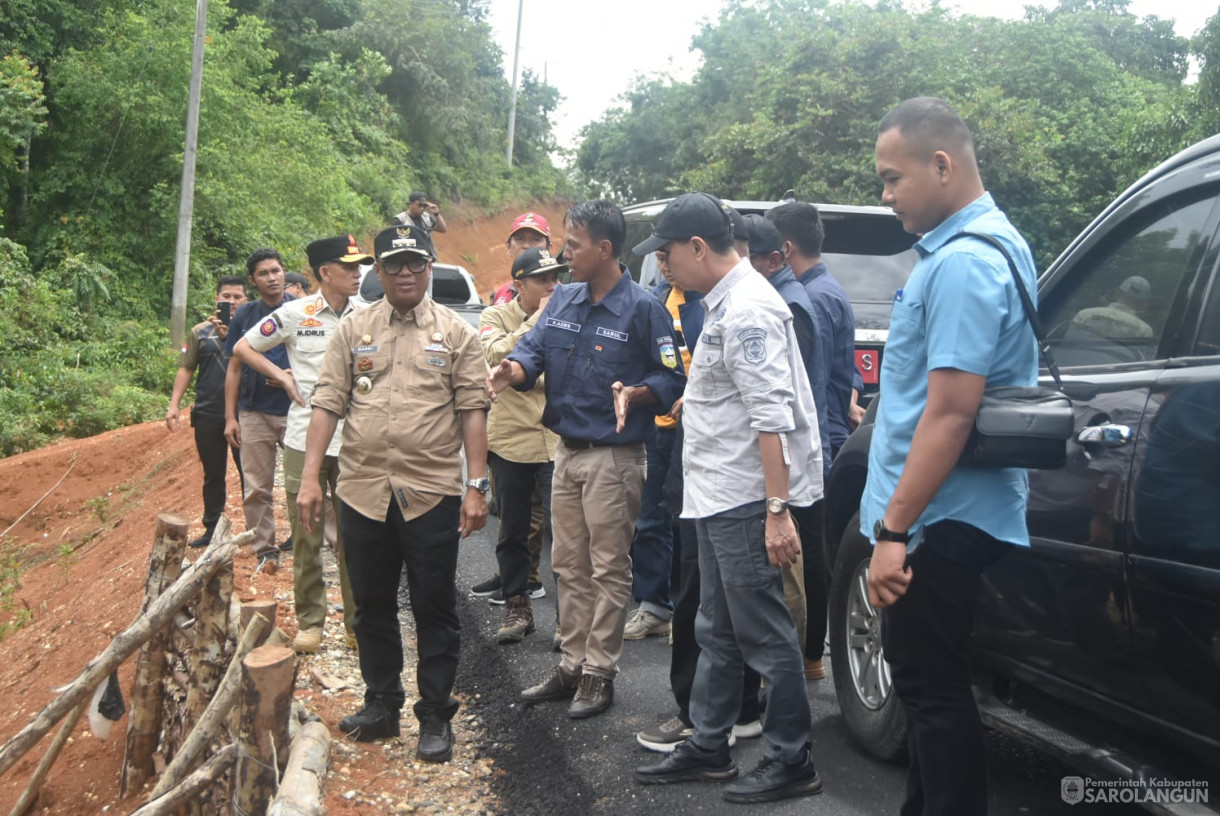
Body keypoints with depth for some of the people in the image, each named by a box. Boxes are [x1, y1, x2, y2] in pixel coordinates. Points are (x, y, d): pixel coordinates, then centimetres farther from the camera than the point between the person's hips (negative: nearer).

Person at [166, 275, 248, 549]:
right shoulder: (201, 331, 8)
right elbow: (186, 369, 9)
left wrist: (230, 336, -18)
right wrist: (174, 405, 1)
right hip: (208, 415, 2)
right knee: (213, 475, 13)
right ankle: (212, 529, 23)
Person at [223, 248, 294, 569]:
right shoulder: (245, 315, 8)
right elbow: (235, 367, 9)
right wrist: (230, 417, 4)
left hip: (296, 410, -2)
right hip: (255, 413, 2)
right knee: (256, 488, 5)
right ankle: (265, 551, 15)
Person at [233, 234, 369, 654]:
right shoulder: (295, 314, -1)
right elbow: (243, 348, 9)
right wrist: (283, 377, -1)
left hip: (353, 441, 1)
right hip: (305, 438, -1)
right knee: (306, 536, 5)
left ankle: (357, 621, 15)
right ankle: (310, 620, 17)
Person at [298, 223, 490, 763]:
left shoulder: (456, 332, 2)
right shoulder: (352, 330, 8)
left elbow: (472, 411, -1)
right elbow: (327, 405, 4)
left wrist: (476, 485, -7)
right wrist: (310, 477, -3)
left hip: (433, 494, -3)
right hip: (362, 491, 3)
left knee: (435, 610, 5)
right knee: (372, 606, 14)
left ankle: (436, 716, 17)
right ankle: (381, 704, 30)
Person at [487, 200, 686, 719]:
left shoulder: (641, 308, -12)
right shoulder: (563, 300, 9)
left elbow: (672, 378, -10)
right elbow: (533, 349, 3)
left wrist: (634, 394, -28)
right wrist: (513, 369, -19)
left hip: (613, 457, -7)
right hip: (567, 451, 7)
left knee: (608, 569, 2)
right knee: (569, 565, 15)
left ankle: (599, 672, 12)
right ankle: (573, 663, 26)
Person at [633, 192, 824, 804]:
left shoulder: (748, 310, -18)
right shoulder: (725, 302, 12)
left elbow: (771, 415, -24)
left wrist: (778, 511, -27)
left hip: (745, 502, -10)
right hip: (720, 498, 10)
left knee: (764, 637, 0)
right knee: (718, 633, 17)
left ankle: (790, 763, 13)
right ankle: (708, 747, 29)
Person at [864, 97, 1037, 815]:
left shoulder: (962, 263, -20)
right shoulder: (986, 242, 13)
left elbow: (951, 412, -25)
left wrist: (895, 528, -22)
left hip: (941, 521, -11)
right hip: (947, 515, 11)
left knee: (931, 689, -1)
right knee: (925, 679, 20)